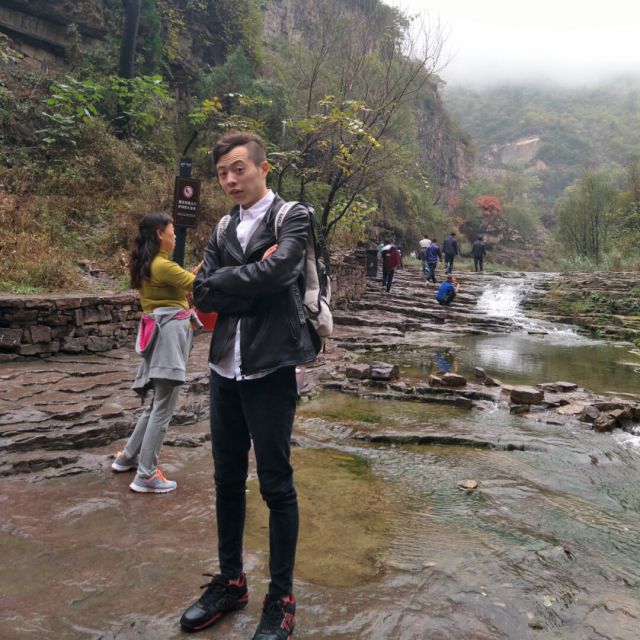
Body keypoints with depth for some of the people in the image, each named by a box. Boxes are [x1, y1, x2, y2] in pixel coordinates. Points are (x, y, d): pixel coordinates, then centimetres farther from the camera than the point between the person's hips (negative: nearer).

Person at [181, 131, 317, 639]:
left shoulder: (293, 217, -3)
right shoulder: (224, 229, 13)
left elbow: (277, 270, -23)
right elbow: (202, 293, 0)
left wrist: (226, 281, -8)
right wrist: (255, 275, -10)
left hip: (270, 371, -6)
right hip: (224, 370, 6)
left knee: (276, 485, 5)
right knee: (228, 479, 16)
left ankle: (281, 598, 22)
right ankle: (231, 582, 35)